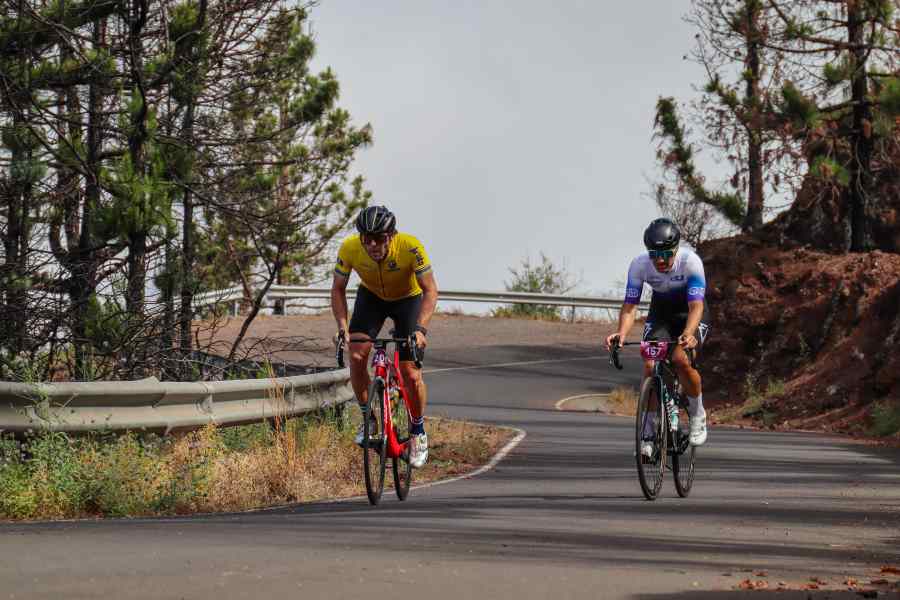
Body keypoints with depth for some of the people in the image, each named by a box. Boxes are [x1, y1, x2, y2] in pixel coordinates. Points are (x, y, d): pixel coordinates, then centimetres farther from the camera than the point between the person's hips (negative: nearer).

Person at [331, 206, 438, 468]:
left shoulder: (410, 247, -36)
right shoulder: (349, 248, -29)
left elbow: (430, 290, -29)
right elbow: (338, 289, -15)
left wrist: (421, 328, -42)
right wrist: (342, 326, -29)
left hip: (408, 299, -2)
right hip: (371, 297, 2)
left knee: (411, 374, -11)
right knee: (357, 355, -20)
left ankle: (418, 432, 12)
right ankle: (367, 417, 2)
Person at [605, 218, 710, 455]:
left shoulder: (690, 261, -32)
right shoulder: (639, 264, -24)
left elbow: (696, 305, -38)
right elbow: (630, 306, -23)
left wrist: (688, 335, -56)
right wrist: (622, 333, -43)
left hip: (690, 313, -3)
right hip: (660, 313, 3)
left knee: (681, 359, -28)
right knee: (650, 365, -18)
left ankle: (697, 415, -3)